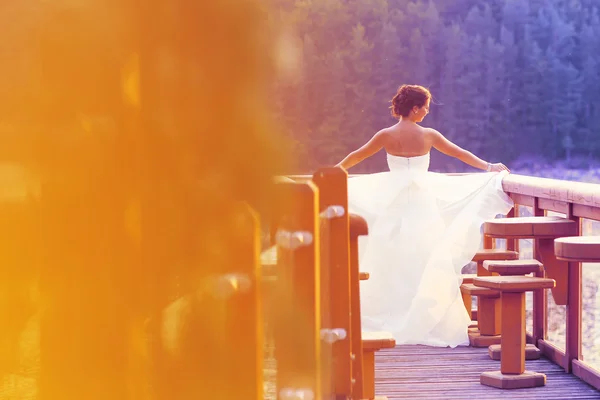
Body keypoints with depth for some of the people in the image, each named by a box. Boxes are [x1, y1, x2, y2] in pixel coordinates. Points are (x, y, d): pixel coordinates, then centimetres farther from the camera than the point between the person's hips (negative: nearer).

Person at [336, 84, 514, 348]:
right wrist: (489, 167, 19)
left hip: (394, 203, 1)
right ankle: (427, 320, 5)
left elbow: (355, 157, 9)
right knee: (427, 261, 5)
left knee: (391, 262, 6)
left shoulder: (386, 136, -2)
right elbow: (461, 154, 8)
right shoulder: (428, 135, -3)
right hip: (423, 200, -1)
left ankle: (387, 319, 6)